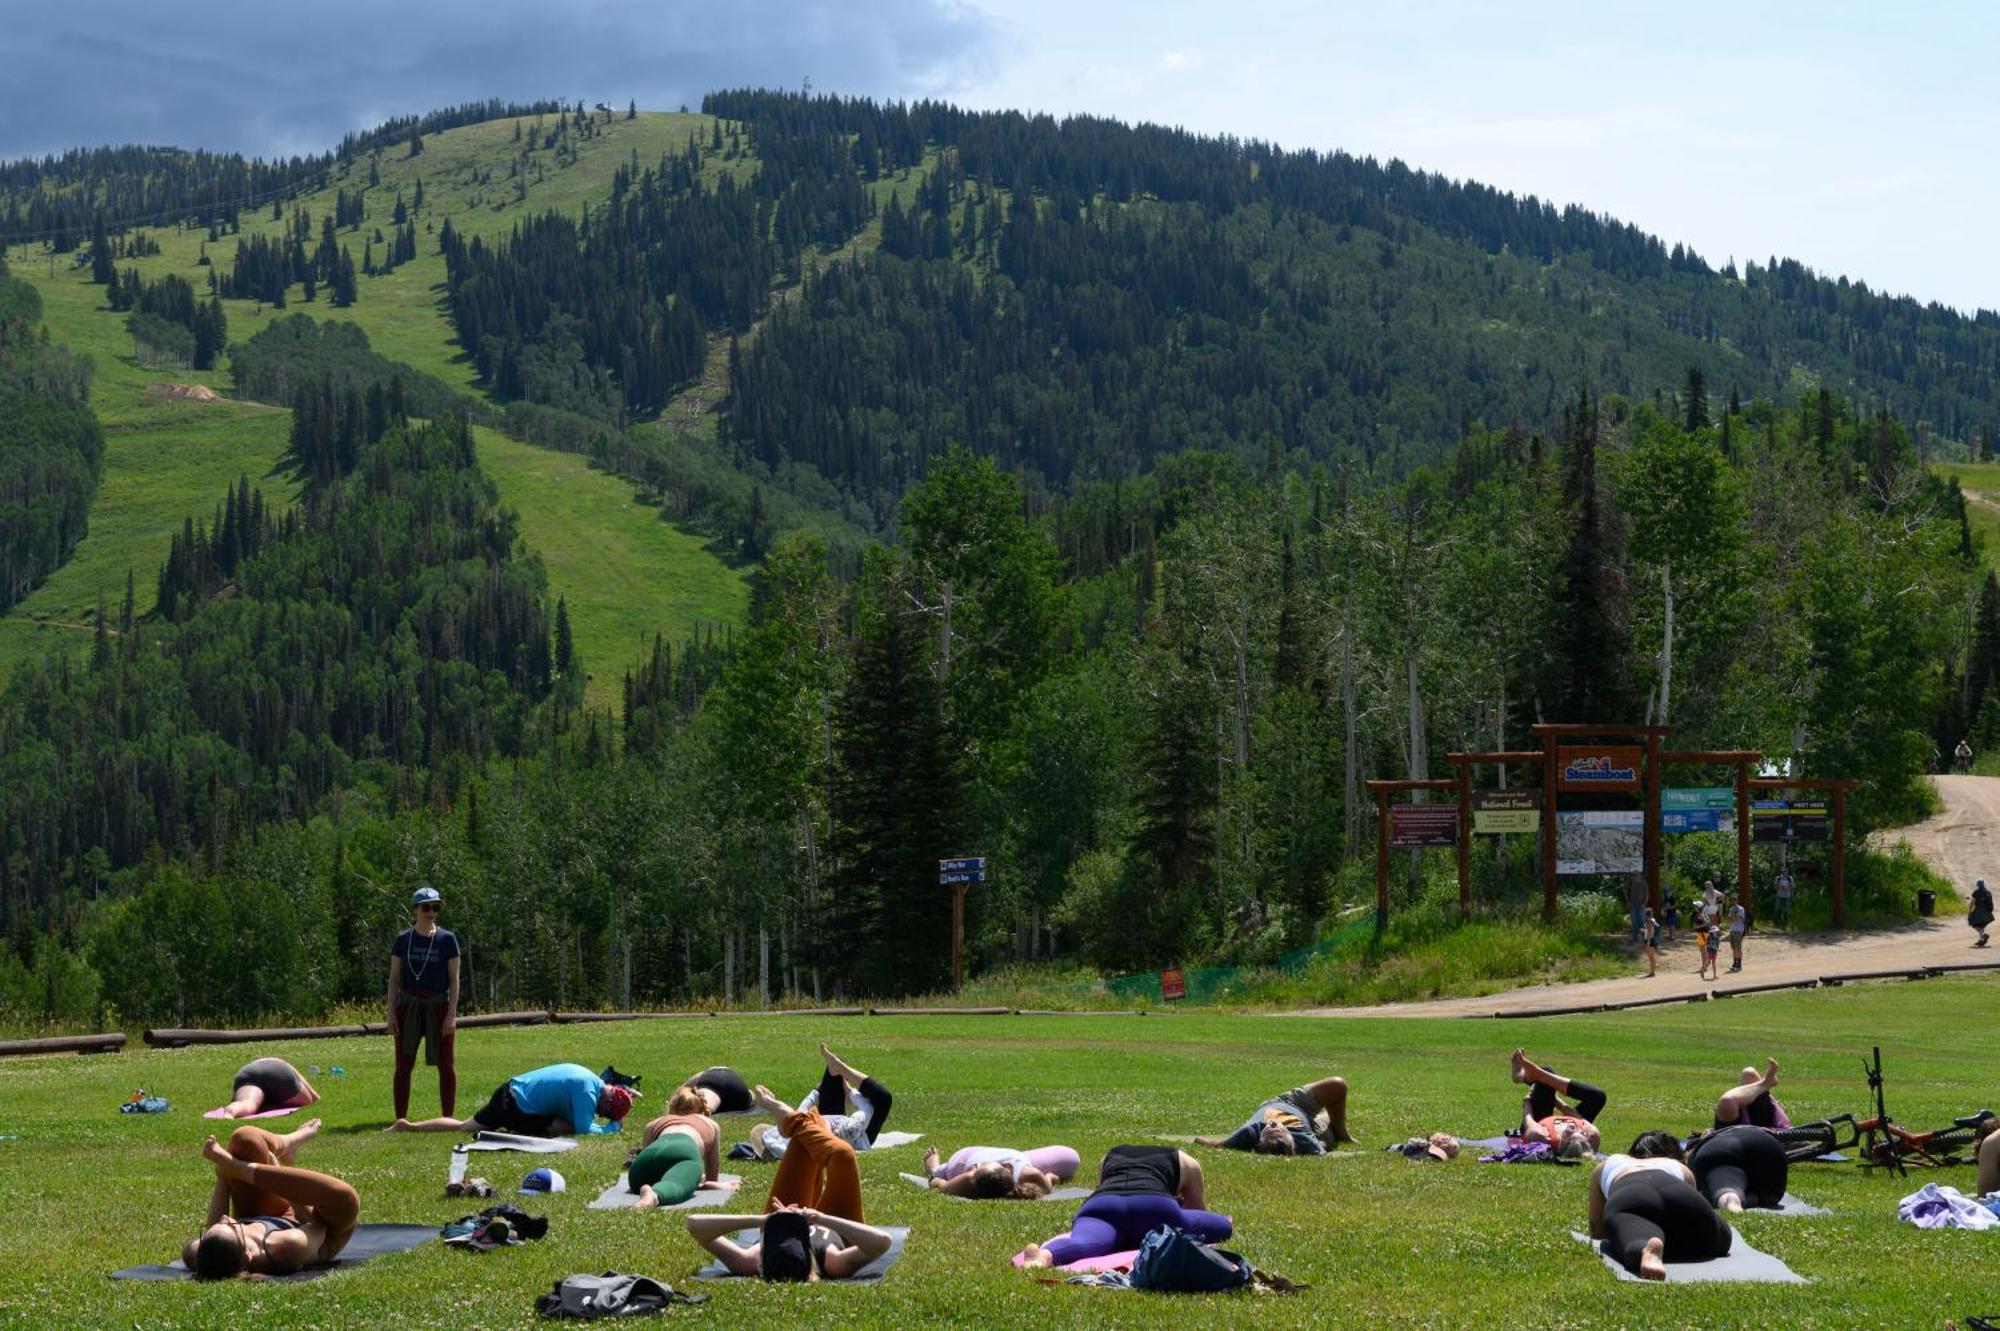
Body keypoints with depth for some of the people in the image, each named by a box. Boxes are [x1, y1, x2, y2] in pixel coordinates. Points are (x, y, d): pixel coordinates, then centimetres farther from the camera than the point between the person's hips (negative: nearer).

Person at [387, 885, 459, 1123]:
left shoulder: (447, 939, 1)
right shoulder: (403, 940, 4)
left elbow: (454, 979, -1)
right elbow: (394, 978, 6)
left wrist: (452, 1013, -8)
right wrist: (391, 1013, -1)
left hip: (439, 1005, -1)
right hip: (408, 1004, 1)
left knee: (446, 1064, 1)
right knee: (403, 1065, 3)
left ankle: (448, 1117, 8)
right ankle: (401, 1119, 9)